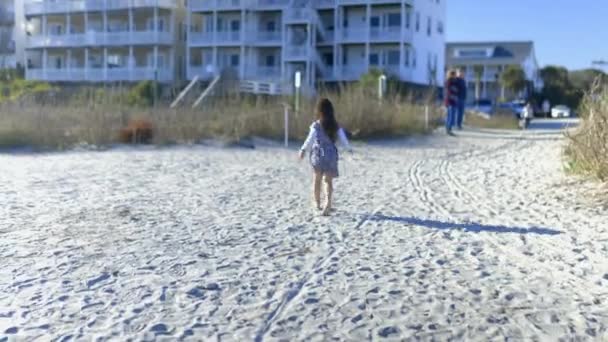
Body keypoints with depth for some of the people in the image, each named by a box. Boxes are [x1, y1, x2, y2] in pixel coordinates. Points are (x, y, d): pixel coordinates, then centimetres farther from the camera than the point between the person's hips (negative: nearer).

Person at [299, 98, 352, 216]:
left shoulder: (316, 125, -10)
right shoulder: (336, 126, -1)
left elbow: (310, 140, -12)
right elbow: (343, 139, 2)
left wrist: (303, 150, 2)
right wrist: (349, 149, 19)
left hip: (318, 155, -1)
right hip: (331, 156, 1)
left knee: (317, 180, 17)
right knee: (329, 181, 6)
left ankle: (317, 203, 29)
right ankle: (328, 202, -15)